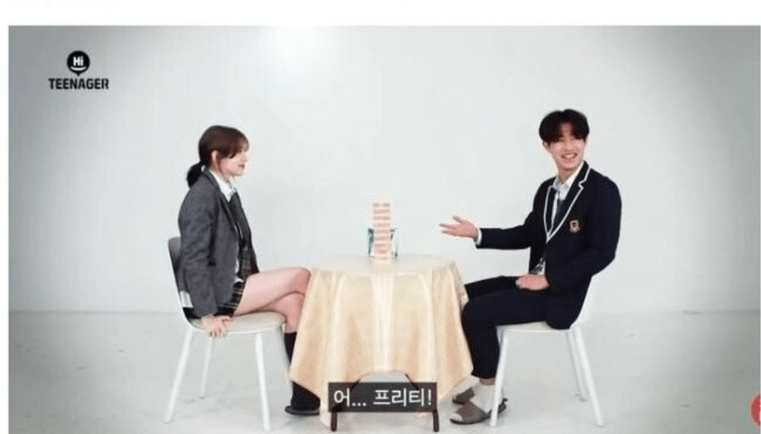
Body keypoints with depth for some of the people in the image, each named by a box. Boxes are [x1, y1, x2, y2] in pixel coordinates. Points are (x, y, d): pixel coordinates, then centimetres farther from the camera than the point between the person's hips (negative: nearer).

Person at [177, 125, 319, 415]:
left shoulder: (228, 193, 11)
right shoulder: (201, 197, -17)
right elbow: (193, 260, -20)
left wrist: (261, 288, 9)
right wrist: (207, 313, -19)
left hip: (234, 285, 8)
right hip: (218, 293, -8)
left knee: (294, 302, -13)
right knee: (300, 277, -14)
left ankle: (304, 394, -8)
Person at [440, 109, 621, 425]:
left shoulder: (603, 191, -14)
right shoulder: (547, 189, 10)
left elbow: (602, 253, -19)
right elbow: (527, 235, 18)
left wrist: (548, 280, -20)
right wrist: (477, 234, 7)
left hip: (561, 294, -8)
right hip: (537, 280, 8)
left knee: (477, 312, -18)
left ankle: (489, 395, 0)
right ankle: (485, 382, 13)